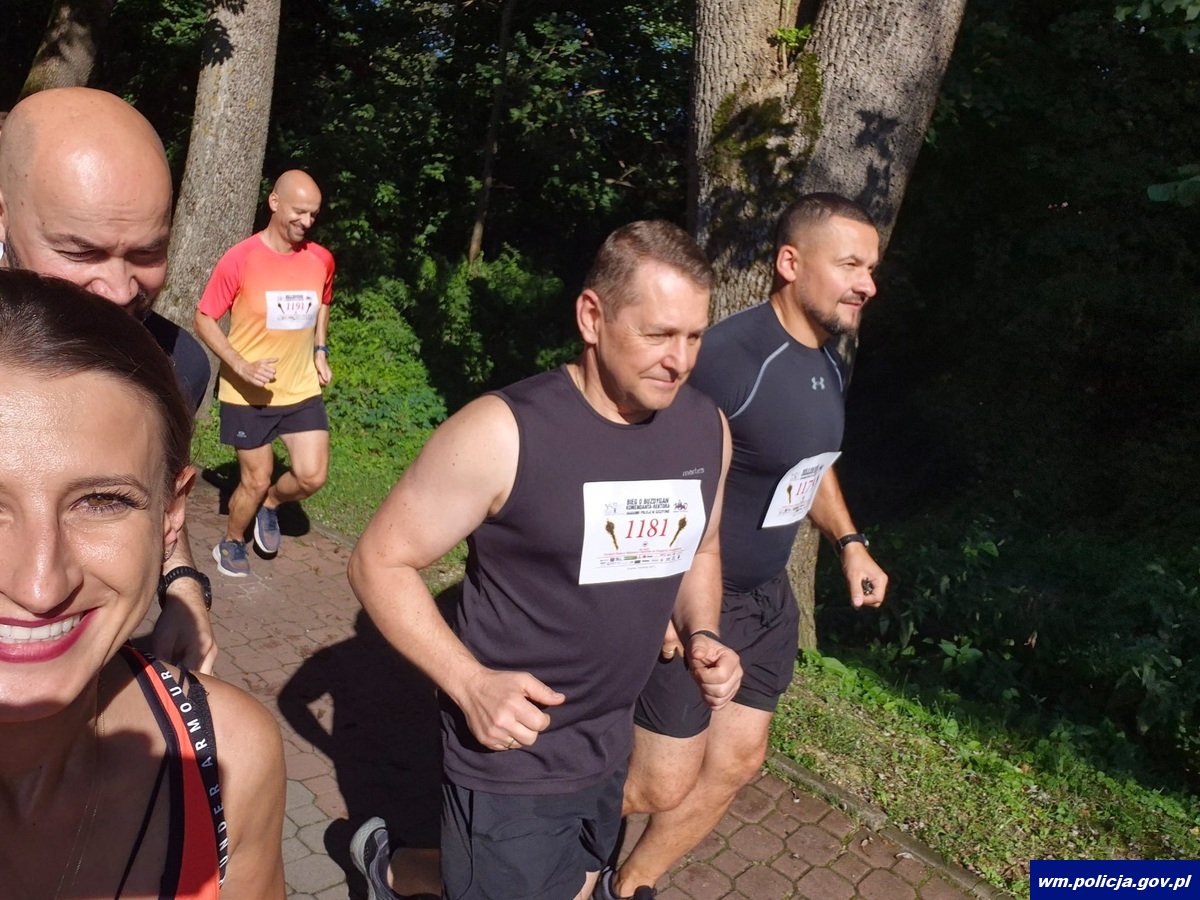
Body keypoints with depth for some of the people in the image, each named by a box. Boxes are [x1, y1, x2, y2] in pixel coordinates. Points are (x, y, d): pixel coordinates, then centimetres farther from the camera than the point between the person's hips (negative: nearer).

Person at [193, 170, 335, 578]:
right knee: (256, 481, 6)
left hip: (302, 390, 4)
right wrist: (241, 365, -22)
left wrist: (320, 351, 7)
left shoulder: (321, 259, -2)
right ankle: (231, 543, 34)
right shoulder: (239, 259, -15)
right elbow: (204, 320, -9)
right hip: (247, 395, -4)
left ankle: (270, 505, 30)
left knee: (312, 476, -3)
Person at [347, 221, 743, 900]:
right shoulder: (503, 433, -22)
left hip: (611, 749, 7)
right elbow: (381, 562, -15)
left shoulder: (707, 428, -4)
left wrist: (702, 635, -5)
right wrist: (469, 682, -25)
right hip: (510, 755, -6)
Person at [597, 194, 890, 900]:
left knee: (737, 761, 16)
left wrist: (850, 542, 14)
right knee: (662, 786, 1)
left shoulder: (829, 362, 4)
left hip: (767, 597, 9)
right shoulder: (730, 357, -26)